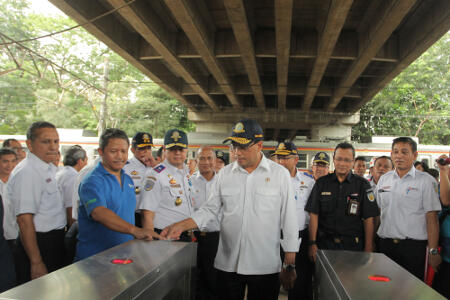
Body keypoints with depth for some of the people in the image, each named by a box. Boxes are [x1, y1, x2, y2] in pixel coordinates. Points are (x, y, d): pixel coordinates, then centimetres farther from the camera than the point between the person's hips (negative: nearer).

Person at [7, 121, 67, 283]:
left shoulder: (48, 169, 11)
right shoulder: (26, 172, -20)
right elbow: (24, 220, -24)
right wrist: (36, 262, -25)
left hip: (55, 243, 9)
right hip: (39, 244, -9)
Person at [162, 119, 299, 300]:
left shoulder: (279, 174, -3)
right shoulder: (225, 174, 5)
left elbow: (289, 222, -2)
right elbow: (210, 209, 8)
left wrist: (289, 266, -2)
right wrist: (181, 226, -8)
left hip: (265, 267, -2)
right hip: (227, 265, 2)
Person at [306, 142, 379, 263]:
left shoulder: (362, 184, 1)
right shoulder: (322, 183, 4)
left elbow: (369, 219, -1)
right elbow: (314, 214, 2)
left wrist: (368, 250, -5)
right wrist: (312, 244, -5)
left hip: (353, 245, -1)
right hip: (325, 243, 1)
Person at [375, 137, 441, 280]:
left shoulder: (426, 181, -3)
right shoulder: (384, 179, 10)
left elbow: (431, 217, -7)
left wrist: (433, 251, -11)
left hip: (414, 246, -3)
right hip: (386, 244, 4)